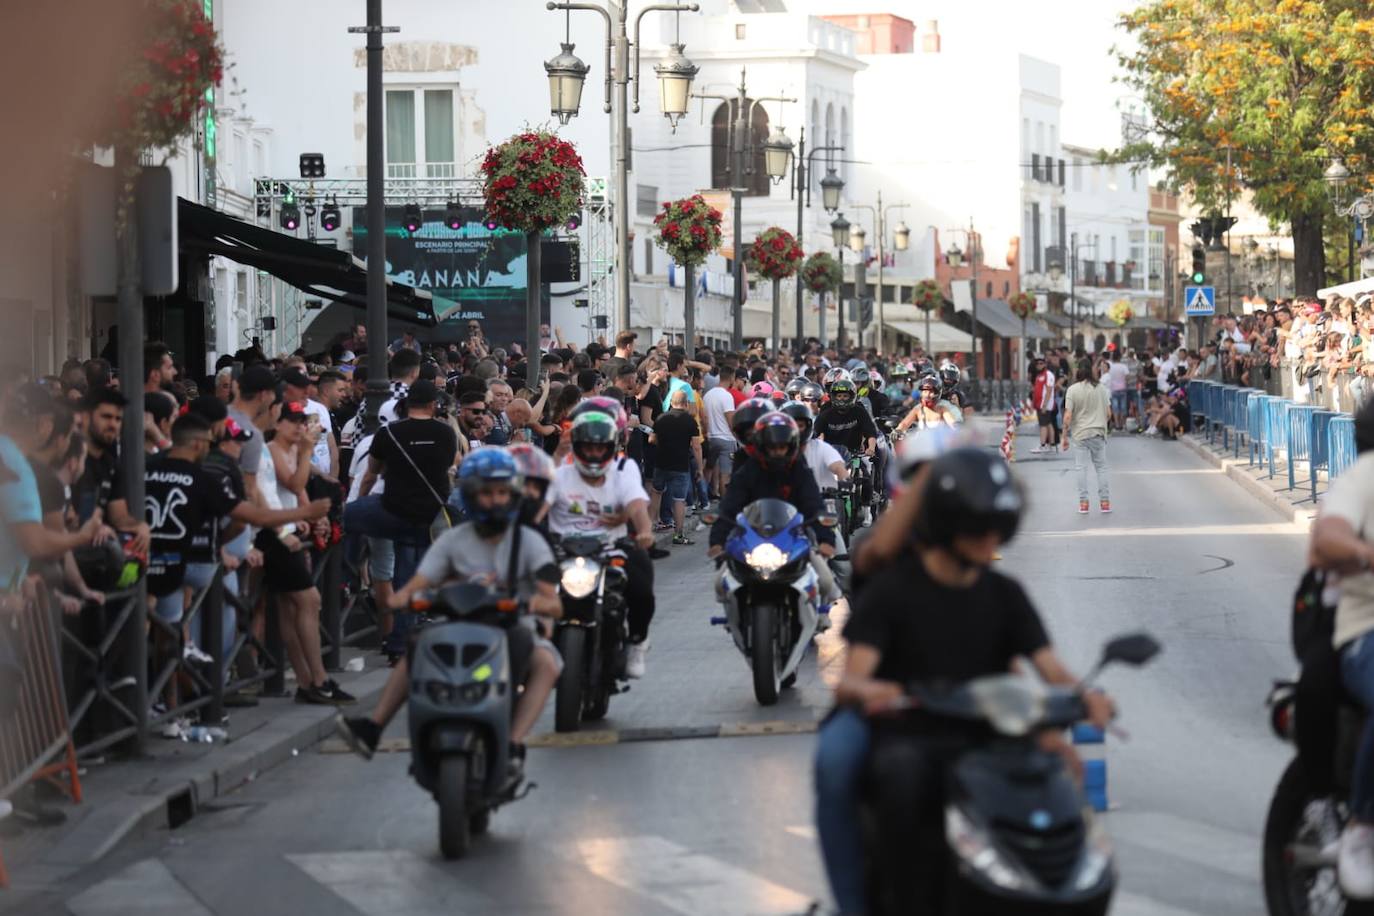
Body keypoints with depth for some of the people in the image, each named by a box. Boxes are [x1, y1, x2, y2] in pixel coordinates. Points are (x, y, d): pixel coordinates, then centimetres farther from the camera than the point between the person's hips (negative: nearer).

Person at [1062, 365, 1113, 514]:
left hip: (1080, 434, -2)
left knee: (1082, 468, 4)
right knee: (1101, 466, 9)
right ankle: (1104, 501, 8)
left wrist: (1065, 436, -2)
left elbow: (1068, 416, -10)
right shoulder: (1101, 389, 2)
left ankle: (1083, 502, 3)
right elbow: (1108, 413, 5)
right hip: (1098, 433, 2)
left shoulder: (1073, 390, -6)